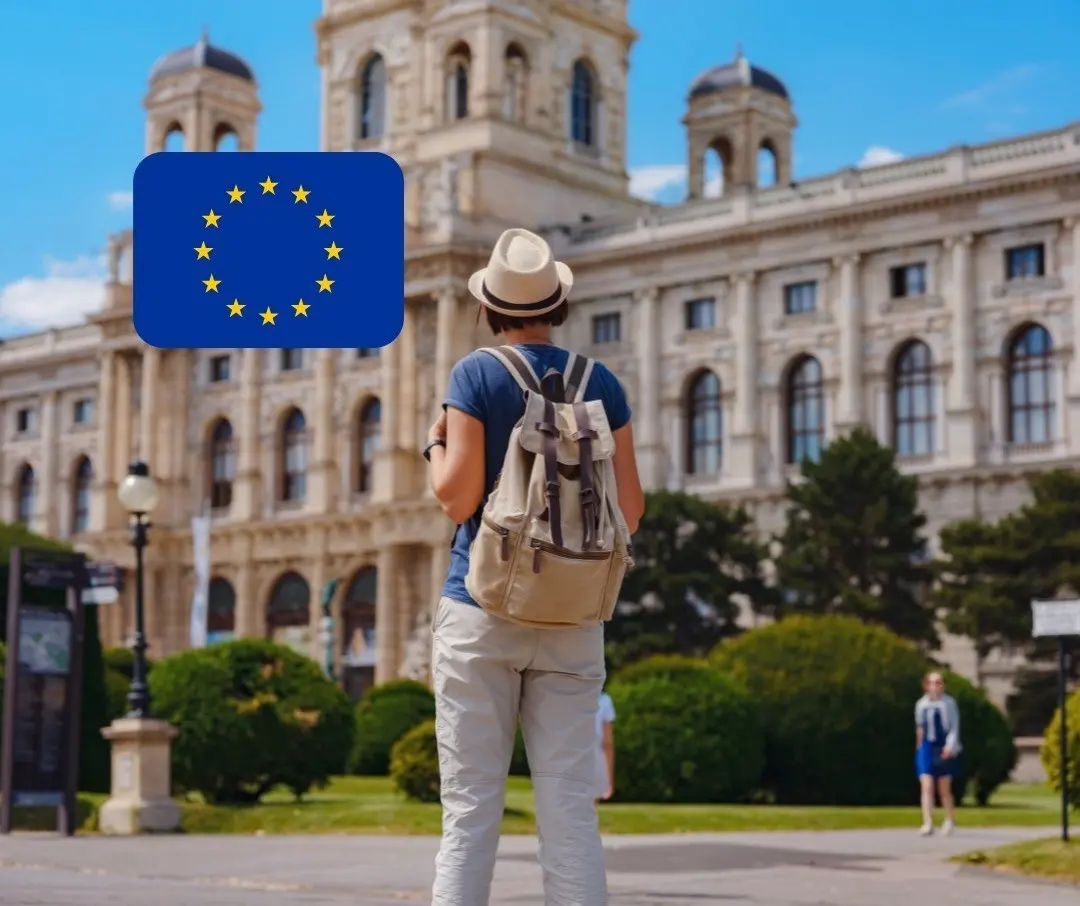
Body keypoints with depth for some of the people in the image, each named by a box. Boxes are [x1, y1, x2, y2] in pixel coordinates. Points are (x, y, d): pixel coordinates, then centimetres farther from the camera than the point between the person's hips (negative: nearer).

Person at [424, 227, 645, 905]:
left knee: (471, 807, -1)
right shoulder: (601, 384, 6)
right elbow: (630, 510, 5)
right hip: (572, 616, 3)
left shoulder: (476, 374, -3)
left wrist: (435, 447, 9)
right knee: (571, 807, 3)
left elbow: (459, 498, -10)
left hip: (483, 607, -2)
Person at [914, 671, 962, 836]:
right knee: (926, 787, -10)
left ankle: (950, 820, 28)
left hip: (944, 750, -2)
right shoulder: (921, 704, 7)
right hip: (926, 748, 2)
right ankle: (928, 824, -15)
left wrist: (950, 745, -18)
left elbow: (954, 727, -6)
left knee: (944, 789, 8)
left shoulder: (949, 703, -4)